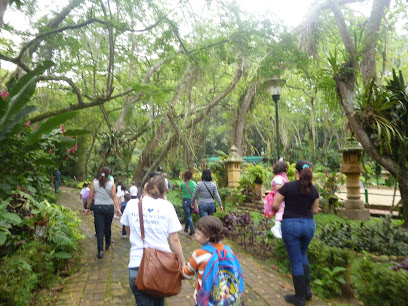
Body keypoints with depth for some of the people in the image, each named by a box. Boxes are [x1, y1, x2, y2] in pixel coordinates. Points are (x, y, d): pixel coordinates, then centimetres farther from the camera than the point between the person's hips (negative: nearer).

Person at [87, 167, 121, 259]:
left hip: (98, 208, 0)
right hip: (109, 207, 0)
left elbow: (90, 197, 0)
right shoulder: (111, 184, -3)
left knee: (99, 229, 2)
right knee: (108, 227, 18)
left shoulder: (94, 183, -1)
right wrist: (118, 209, -8)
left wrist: (88, 207, 10)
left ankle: (100, 251, -3)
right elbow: (114, 197, -8)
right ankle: (107, 244, 38)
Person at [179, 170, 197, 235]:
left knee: (188, 216, -1)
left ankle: (192, 229, -17)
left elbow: (181, 190, 12)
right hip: (192, 201, 4)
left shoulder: (183, 184, -8)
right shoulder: (194, 183, 1)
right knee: (188, 215, 20)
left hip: (185, 201, -4)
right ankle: (186, 228, 32)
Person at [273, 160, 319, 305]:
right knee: (302, 255, 27)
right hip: (309, 224, 4)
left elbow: (275, 205, -7)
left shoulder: (288, 186, -11)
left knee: (296, 261, 7)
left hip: (290, 224, -4)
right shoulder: (313, 189, 1)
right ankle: (307, 289, 26)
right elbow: (315, 210, 8)